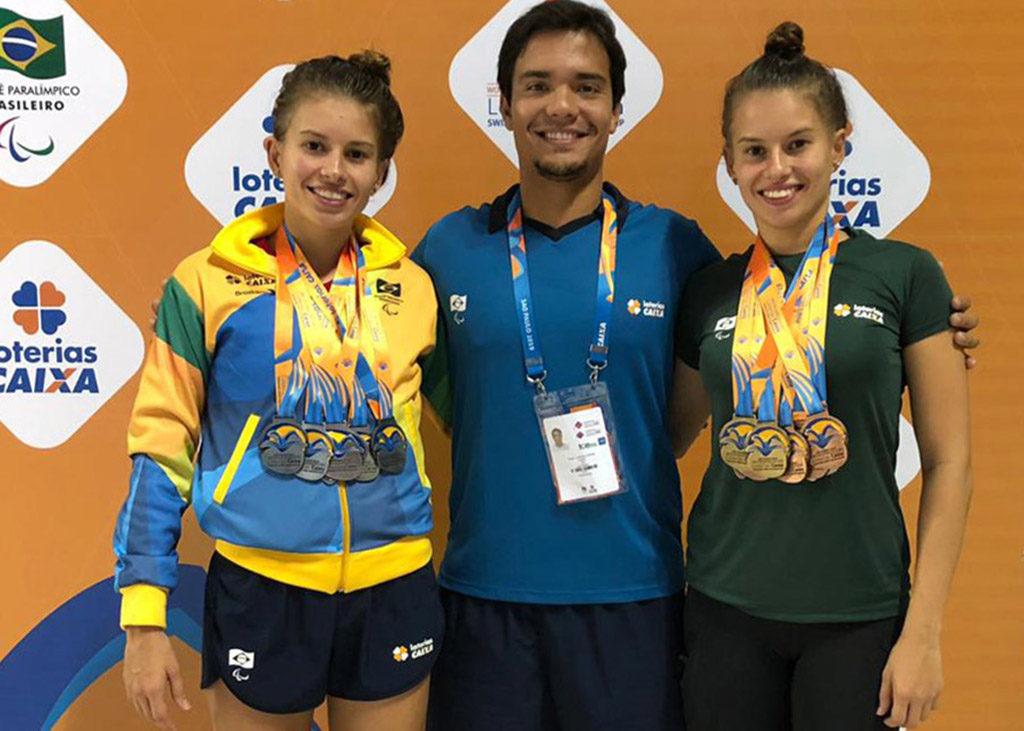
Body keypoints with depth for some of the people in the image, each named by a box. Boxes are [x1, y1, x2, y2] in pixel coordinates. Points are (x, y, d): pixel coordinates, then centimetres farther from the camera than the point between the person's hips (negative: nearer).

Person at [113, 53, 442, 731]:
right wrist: (144, 615, -5)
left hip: (394, 593, 3)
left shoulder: (411, 286, 3)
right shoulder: (209, 282, -5)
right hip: (261, 592, -2)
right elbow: (161, 446, -3)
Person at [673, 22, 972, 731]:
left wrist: (923, 634, -7)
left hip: (858, 618, -2)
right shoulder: (710, 291, 4)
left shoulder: (904, 274, -4)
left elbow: (949, 462, -3)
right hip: (725, 614, 2)